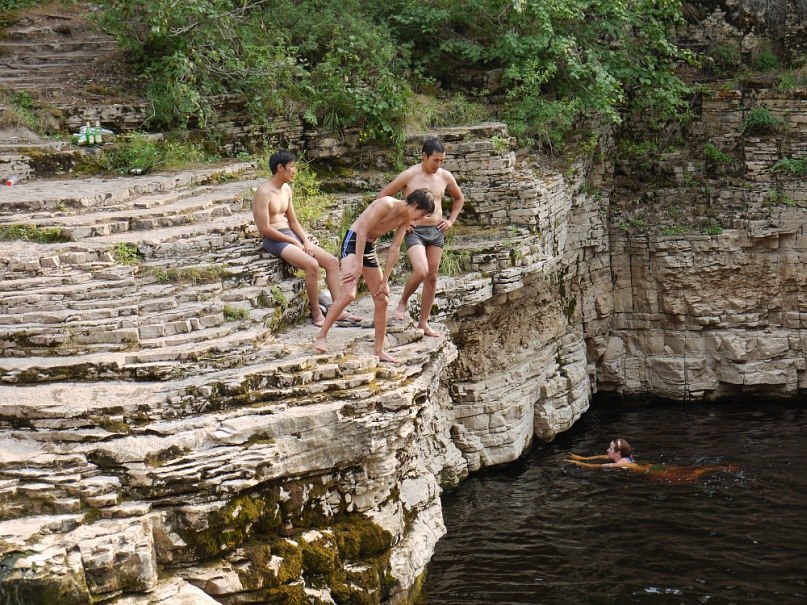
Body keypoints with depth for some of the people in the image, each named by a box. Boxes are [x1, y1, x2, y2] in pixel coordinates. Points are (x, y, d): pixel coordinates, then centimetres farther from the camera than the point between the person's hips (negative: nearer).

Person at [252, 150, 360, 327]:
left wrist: (306, 241, 0)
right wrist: (294, 242, -14)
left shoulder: (286, 189, 13)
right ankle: (316, 314, -16)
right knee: (312, 265, -29)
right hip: (274, 240, -9)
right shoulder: (264, 192, -14)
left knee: (332, 261, -3)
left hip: (291, 235, 9)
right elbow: (264, 229, -18)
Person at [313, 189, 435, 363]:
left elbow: (394, 249, 5)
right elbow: (362, 231, -23)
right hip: (353, 241, -9)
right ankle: (320, 338, -19)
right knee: (349, 294, -26)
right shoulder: (386, 204, -20)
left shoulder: (405, 220, 5)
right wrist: (358, 264, -25)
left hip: (369, 248, 9)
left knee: (382, 300, 7)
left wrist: (384, 281, 1)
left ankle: (379, 350, 17)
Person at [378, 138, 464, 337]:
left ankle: (423, 323, 15)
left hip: (437, 231, 5)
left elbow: (459, 198, 23)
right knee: (421, 271, -23)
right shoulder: (409, 176, -9)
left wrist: (451, 220, 11)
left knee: (432, 277, 6)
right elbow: (382, 196, -3)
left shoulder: (445, 177, 4)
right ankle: (403, 302, 5)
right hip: (415, 231, -5)